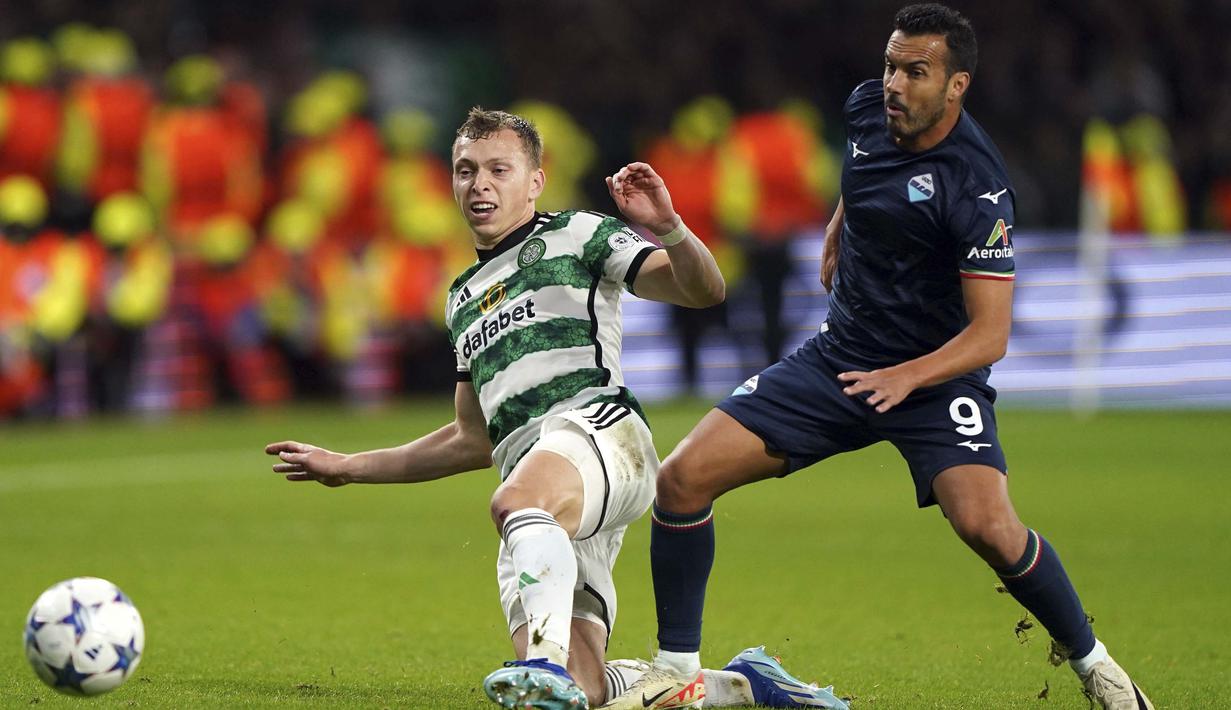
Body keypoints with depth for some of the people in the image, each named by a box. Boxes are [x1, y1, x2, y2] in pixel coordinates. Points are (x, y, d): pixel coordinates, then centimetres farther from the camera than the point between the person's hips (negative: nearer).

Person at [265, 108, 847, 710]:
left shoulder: (577, 235, 13)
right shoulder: (464, 298, 32)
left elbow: (704, 290, 1)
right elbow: (474, 440, 37)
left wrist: (667, 227, -20)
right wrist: (348, 467, 39)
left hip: (594, 424, -6)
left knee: (518, 502, -42)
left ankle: (550, 661, -57)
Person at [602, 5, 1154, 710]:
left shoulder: (975, 188, -23)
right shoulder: (869, 109, -3)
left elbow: (989, 334, -24)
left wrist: (906, 377, -37)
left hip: (938, 373, -6)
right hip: (839, 358, 6)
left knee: (987, 524, -30)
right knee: (683, 479, -8)